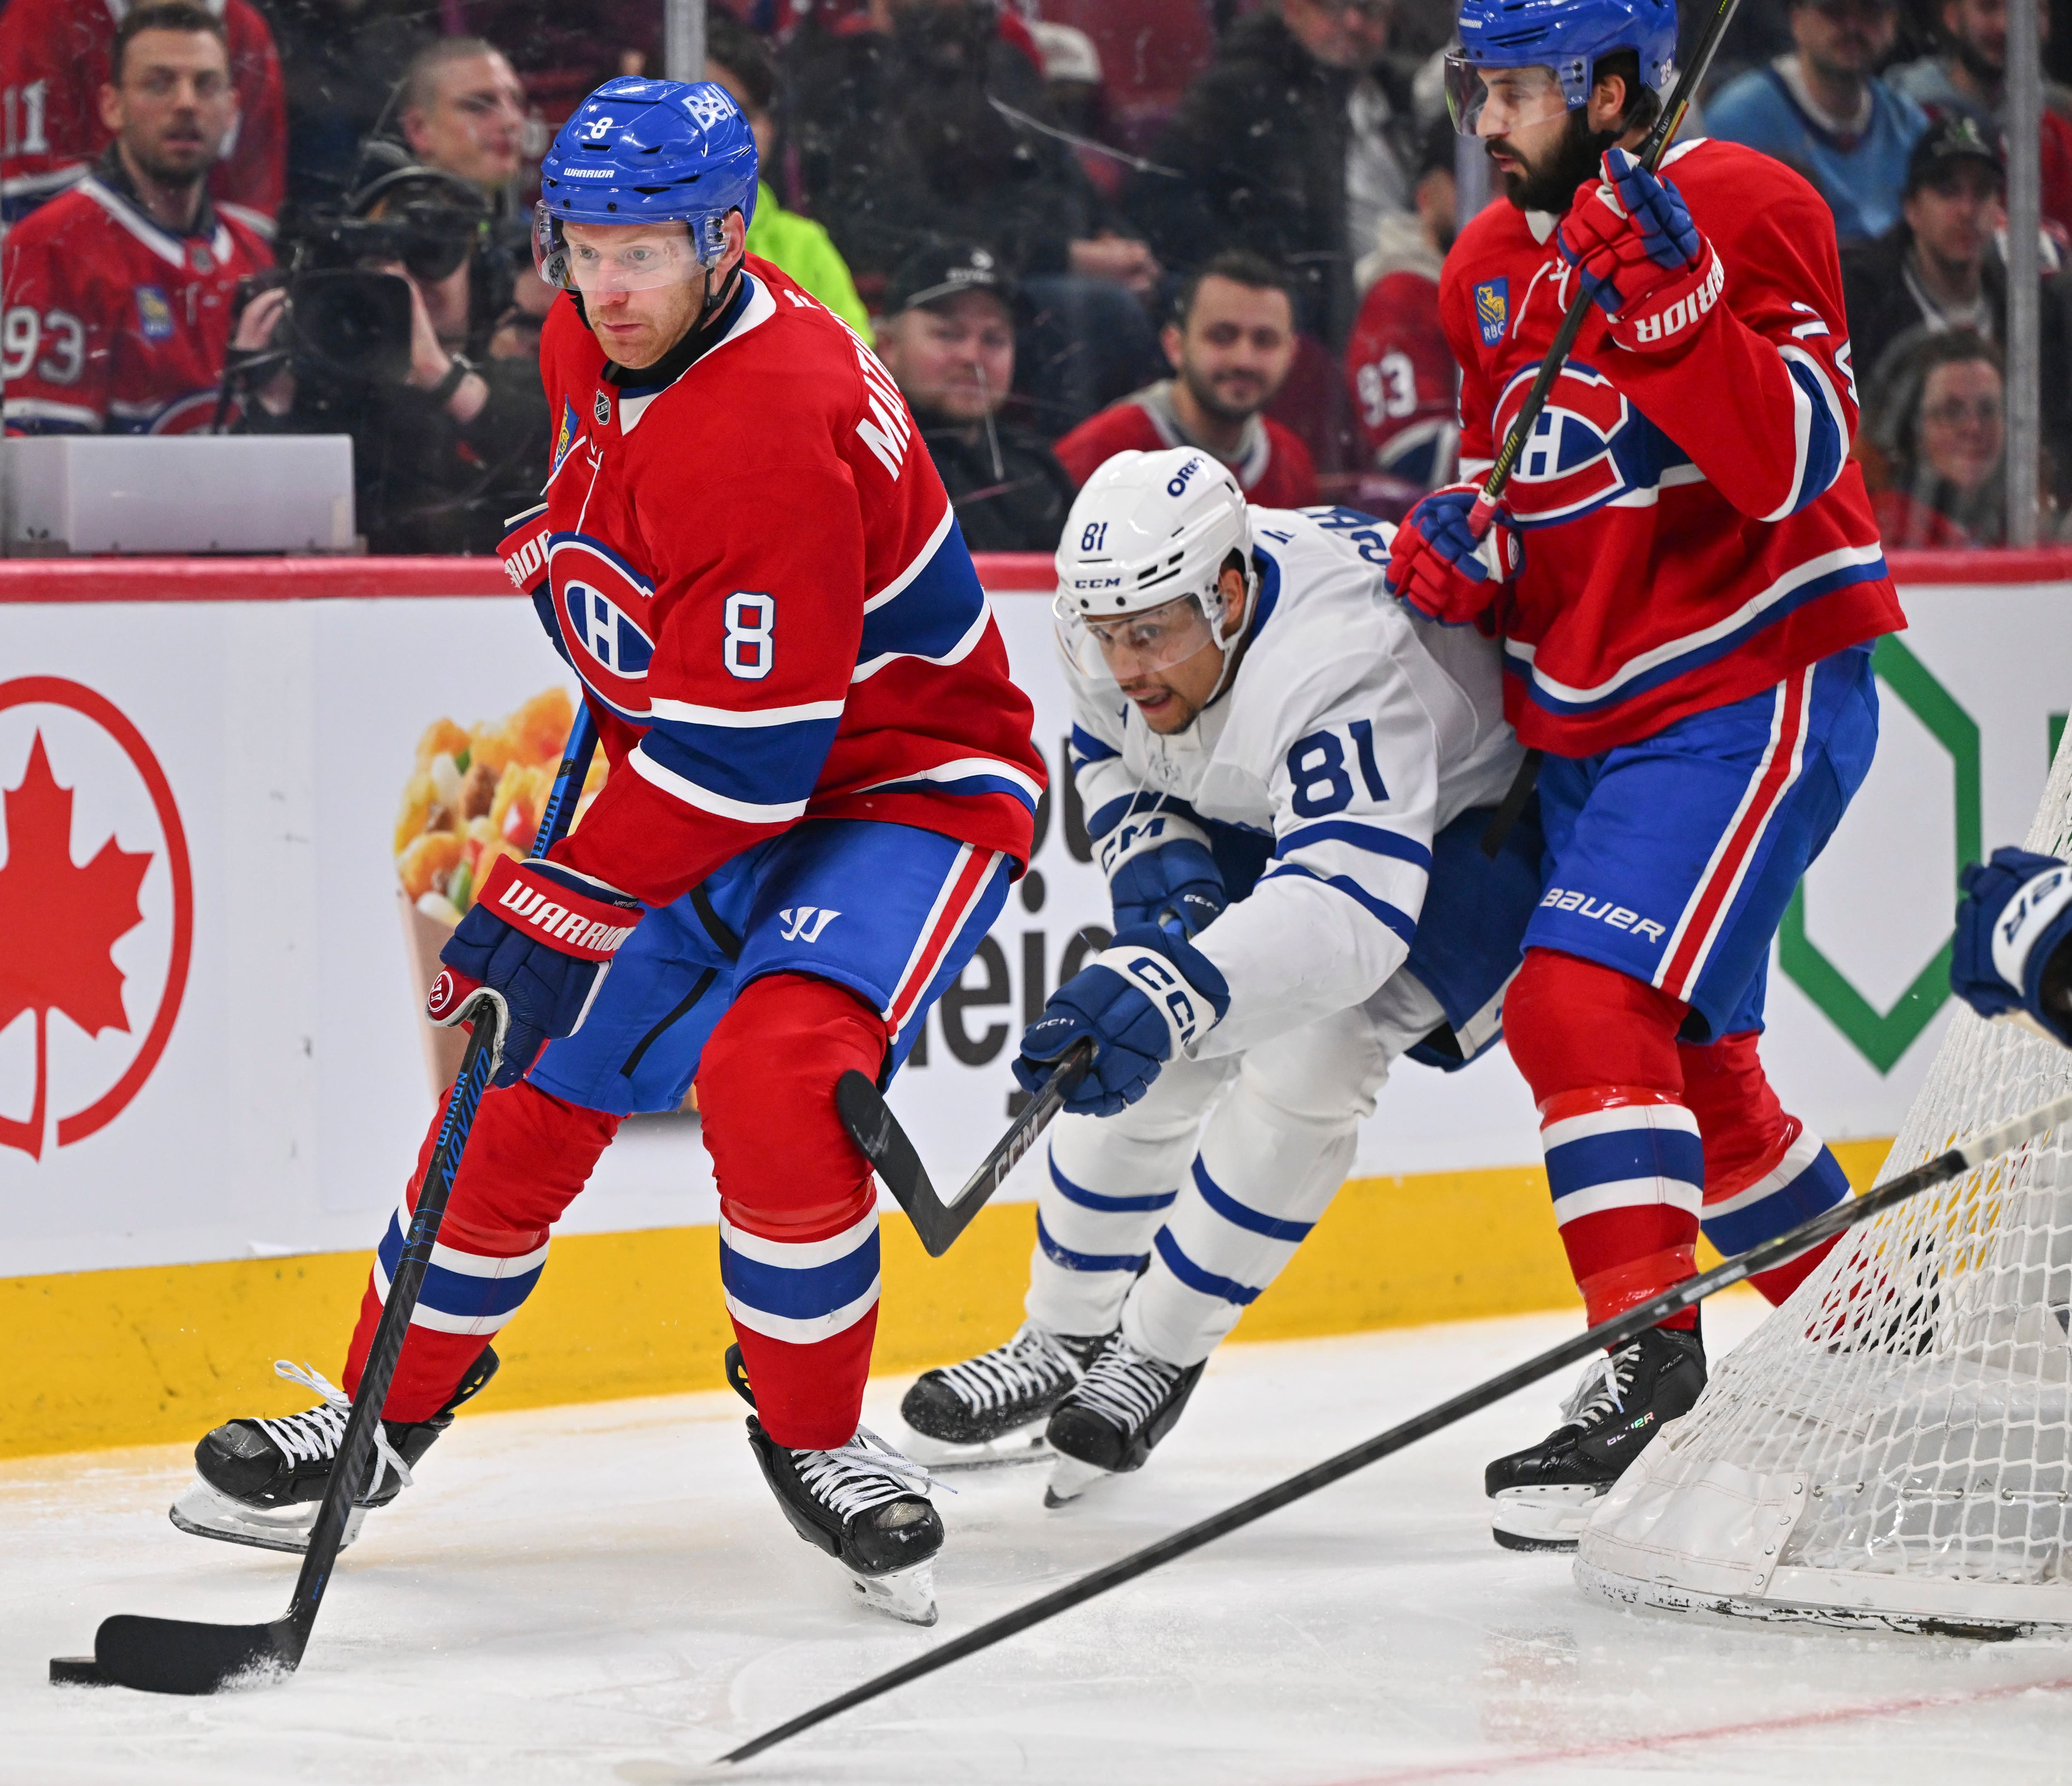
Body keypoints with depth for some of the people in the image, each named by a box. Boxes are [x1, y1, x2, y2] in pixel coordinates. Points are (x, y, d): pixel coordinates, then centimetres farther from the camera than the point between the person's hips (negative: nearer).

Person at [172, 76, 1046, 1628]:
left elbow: (742, 760, -31)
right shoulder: (589, 343, -4)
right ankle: (391, 1410, 21)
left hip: (901, 782, -8)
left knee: (774, 1066, -30)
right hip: (691, 773, 8)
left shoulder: (776, 427, -32)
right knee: (526, 1077, 4)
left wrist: (553, 918, -28)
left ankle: (815, 1435, -8)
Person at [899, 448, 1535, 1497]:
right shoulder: (1126, 612, -20)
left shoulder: (1339, 667, -44)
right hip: (1255, 813, 8)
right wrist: (1157, 860, -17)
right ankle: (1063, 1343, 18)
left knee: (1302, 1063, -24)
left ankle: (1159, 1355, -6)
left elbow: (1350, 906, -55)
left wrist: (1169, 987, -67)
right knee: (1133, 1057, 0)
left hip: (1467, 812, -8)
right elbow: (1107, 752, 4)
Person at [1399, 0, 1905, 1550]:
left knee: (1588, 1003, -23)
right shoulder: (1491, 270, 11)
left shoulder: (1741, 211, -13)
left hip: (1751, 694, -9)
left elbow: (1793, 463, -23)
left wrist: (1668, 298, -33)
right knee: (1694, 1072, 15)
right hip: (1587, 714, 9)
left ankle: (1650, 1372, -22)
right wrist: (1471, 547, 0)